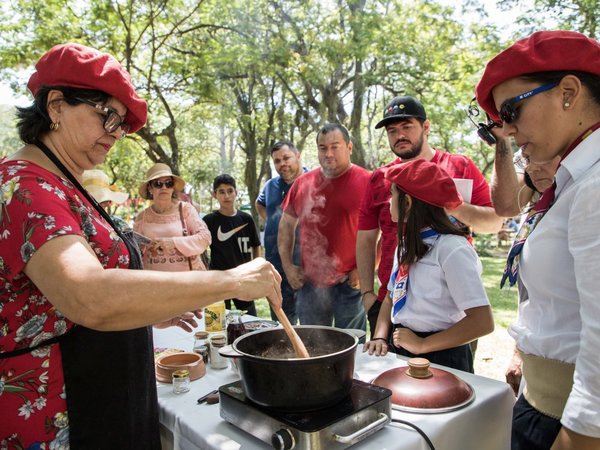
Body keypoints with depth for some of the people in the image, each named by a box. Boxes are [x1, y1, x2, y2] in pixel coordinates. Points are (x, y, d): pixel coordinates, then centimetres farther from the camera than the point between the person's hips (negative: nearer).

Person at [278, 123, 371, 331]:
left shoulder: (366, 182, -7)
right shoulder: (303, 183, 5)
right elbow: (286, 224, 15)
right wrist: (287, 265, 8)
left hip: (350, 283, -4)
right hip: (309, 283, 4)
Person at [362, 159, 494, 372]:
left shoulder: (451, 248, -19)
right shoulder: (407, 244, 4)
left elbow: (482, 322, -21)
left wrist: (422, 345, -18)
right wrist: (380, 337, -1)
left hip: (441, 358, -6)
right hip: (402, 350, 6)